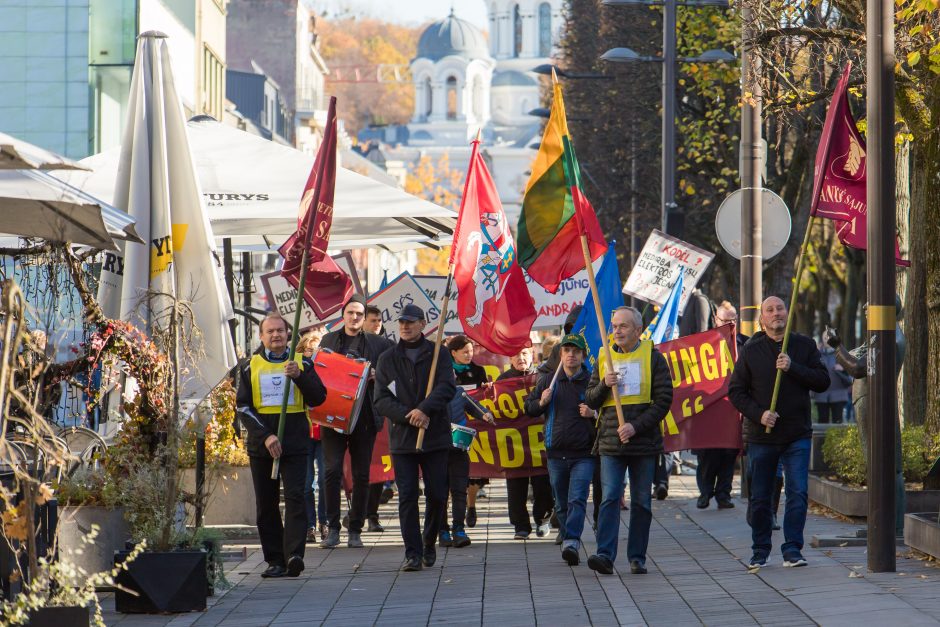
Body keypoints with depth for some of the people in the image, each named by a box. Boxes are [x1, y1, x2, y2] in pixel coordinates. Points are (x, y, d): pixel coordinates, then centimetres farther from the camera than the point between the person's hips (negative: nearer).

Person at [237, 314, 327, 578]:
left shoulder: (302, 364, 9)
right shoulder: (251, 368, 9)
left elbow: (318, 398, 1)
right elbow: (243, 407, 2)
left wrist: (299, 377, -15)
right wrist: (266, 436, -11)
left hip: (295, 446, -2)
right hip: (261, 447, 2)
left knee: (295, 498, -13)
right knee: (266, 505, 3)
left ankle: (294, 555, -21)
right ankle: (275, 560, 9)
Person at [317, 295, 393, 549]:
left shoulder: (377, 344, 7)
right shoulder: (329, 340, 12)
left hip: (364, 417, 0)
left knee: (361, 475, 2)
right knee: (332, 471, -7)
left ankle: (356, 530, 9)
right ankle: (333, 529, 1)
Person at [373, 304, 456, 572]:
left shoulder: (438, 354, 5)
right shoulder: (387, 359, 8)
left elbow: (447, 387, -8)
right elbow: (381, 400, 0)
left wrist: (424, 409, -24)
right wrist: (409, 416, -16)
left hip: (435, 437, 0)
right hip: (401, 437, 0)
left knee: (436, 495, 4)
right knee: (407, 496, -5)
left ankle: (429, 544, 24)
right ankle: (413, 553, -3)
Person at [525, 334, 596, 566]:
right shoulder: (547, 380, 10)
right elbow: (529, 408, 16)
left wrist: (593, 413, -13)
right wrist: (541, 403, -5)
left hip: (583, 453, -3)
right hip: (556, 452, 4)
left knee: (577, 499, -15)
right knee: (561, 503, 9)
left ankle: (571, 542, -25)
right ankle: (569, 544, 18)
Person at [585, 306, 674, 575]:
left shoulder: (652, 357, 2)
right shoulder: (605, 357, 12)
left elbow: (663, 401, -3)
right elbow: (591, 401, 14)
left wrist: (636, 426, -14)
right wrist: (604, 385, -8)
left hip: (644, 442, -1)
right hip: (611, 442, 1)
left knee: (641, 502, 5)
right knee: (610, 498, -10)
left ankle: (637, 558, 10)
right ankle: (605, 555, -17)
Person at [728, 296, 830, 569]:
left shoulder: (805, 345, 6)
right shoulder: (751, 350, 3)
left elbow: (823, 381, -2)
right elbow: (735, 391, 3)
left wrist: (793, 368, -15)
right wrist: (758, 414, -12)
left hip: (798, 435, 0)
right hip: (761, 436, 0)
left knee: (798, 493, -9)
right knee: (760, 498, 5)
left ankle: (792, 549, -4)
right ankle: (760, 551, 17)